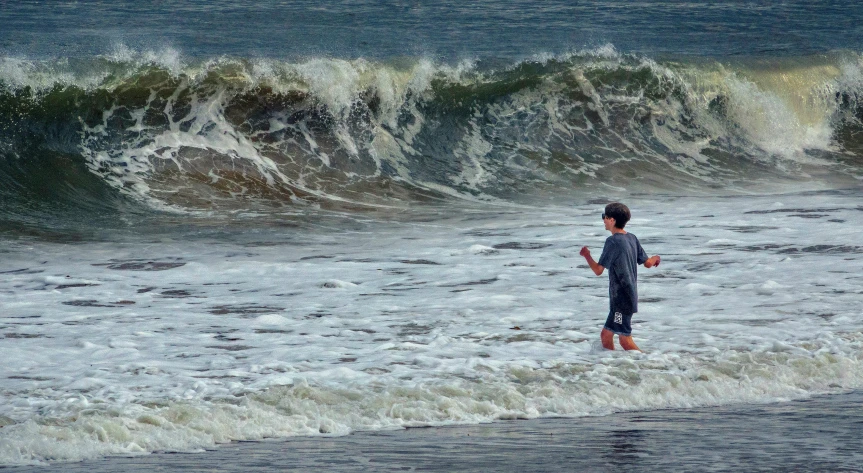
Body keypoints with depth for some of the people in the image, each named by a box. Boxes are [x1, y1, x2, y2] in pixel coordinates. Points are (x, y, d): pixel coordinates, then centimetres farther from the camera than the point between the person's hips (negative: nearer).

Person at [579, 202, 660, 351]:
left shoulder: (612, 241, -17)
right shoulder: (632, 238, 8)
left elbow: (598, 270, -17)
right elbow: (647, 263, 16)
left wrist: (586, 255, 1)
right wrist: (655, 258, 39)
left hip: (621, 298, -9)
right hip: (629, 296, 9)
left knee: (625, 339, -7)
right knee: (606, 335, 13)